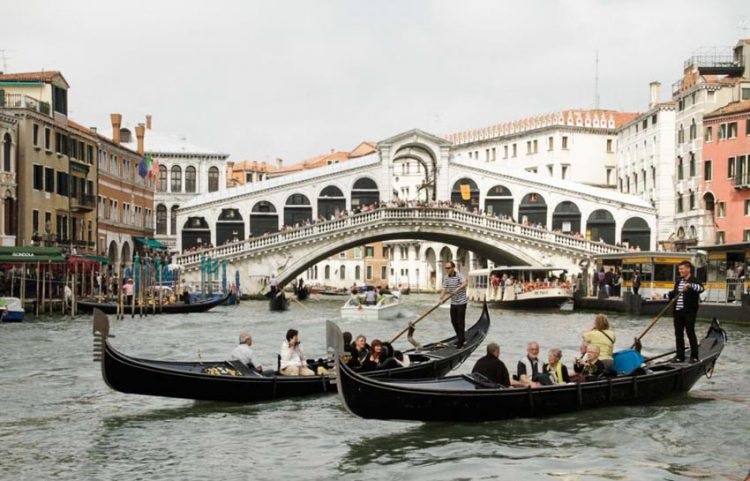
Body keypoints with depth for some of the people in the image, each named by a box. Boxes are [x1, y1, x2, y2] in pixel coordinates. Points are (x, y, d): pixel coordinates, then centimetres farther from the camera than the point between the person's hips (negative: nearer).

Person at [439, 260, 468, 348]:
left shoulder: (459, 276, -17)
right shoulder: (446, 278, 5)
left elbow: (465, 283, -36)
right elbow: (444, 289, -1)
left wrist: (458, 289, -50)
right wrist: (441, 298, -16)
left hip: (461, 302, -7)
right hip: (453, 303, 7)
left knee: (460, 322, -4)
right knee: (454, 321, 13)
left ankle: (460, 341, 5)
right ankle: (461, 337, 30)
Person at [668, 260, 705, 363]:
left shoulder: (694, 280, -8)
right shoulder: (678, 281, 15)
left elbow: (701, 288, -29)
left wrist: (690, 285, -43)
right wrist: (670, 294, 7)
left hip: (689, 312, -7)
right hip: (678, 312, 7)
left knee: (690, 333, -2)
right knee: (678, 334, 9)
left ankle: (694, 356, 5)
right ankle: (680, 355, 15)